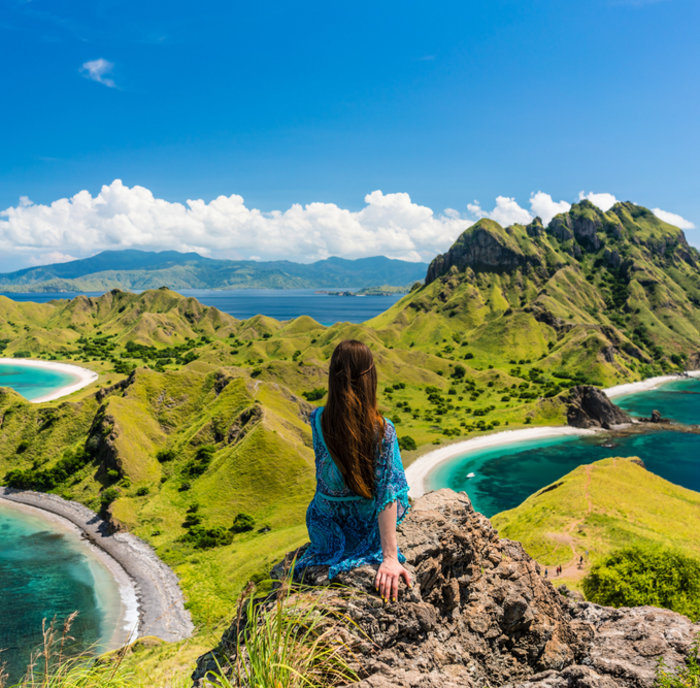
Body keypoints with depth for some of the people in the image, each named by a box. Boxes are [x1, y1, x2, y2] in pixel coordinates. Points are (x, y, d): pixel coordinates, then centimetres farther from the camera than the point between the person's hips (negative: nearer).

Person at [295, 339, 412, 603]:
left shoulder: (317, 420, -20)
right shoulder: (383, 431, -28)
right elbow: (387, 494, -28)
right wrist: (390, 556, -26)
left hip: (324, 526, 2)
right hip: (367, 526, -2)